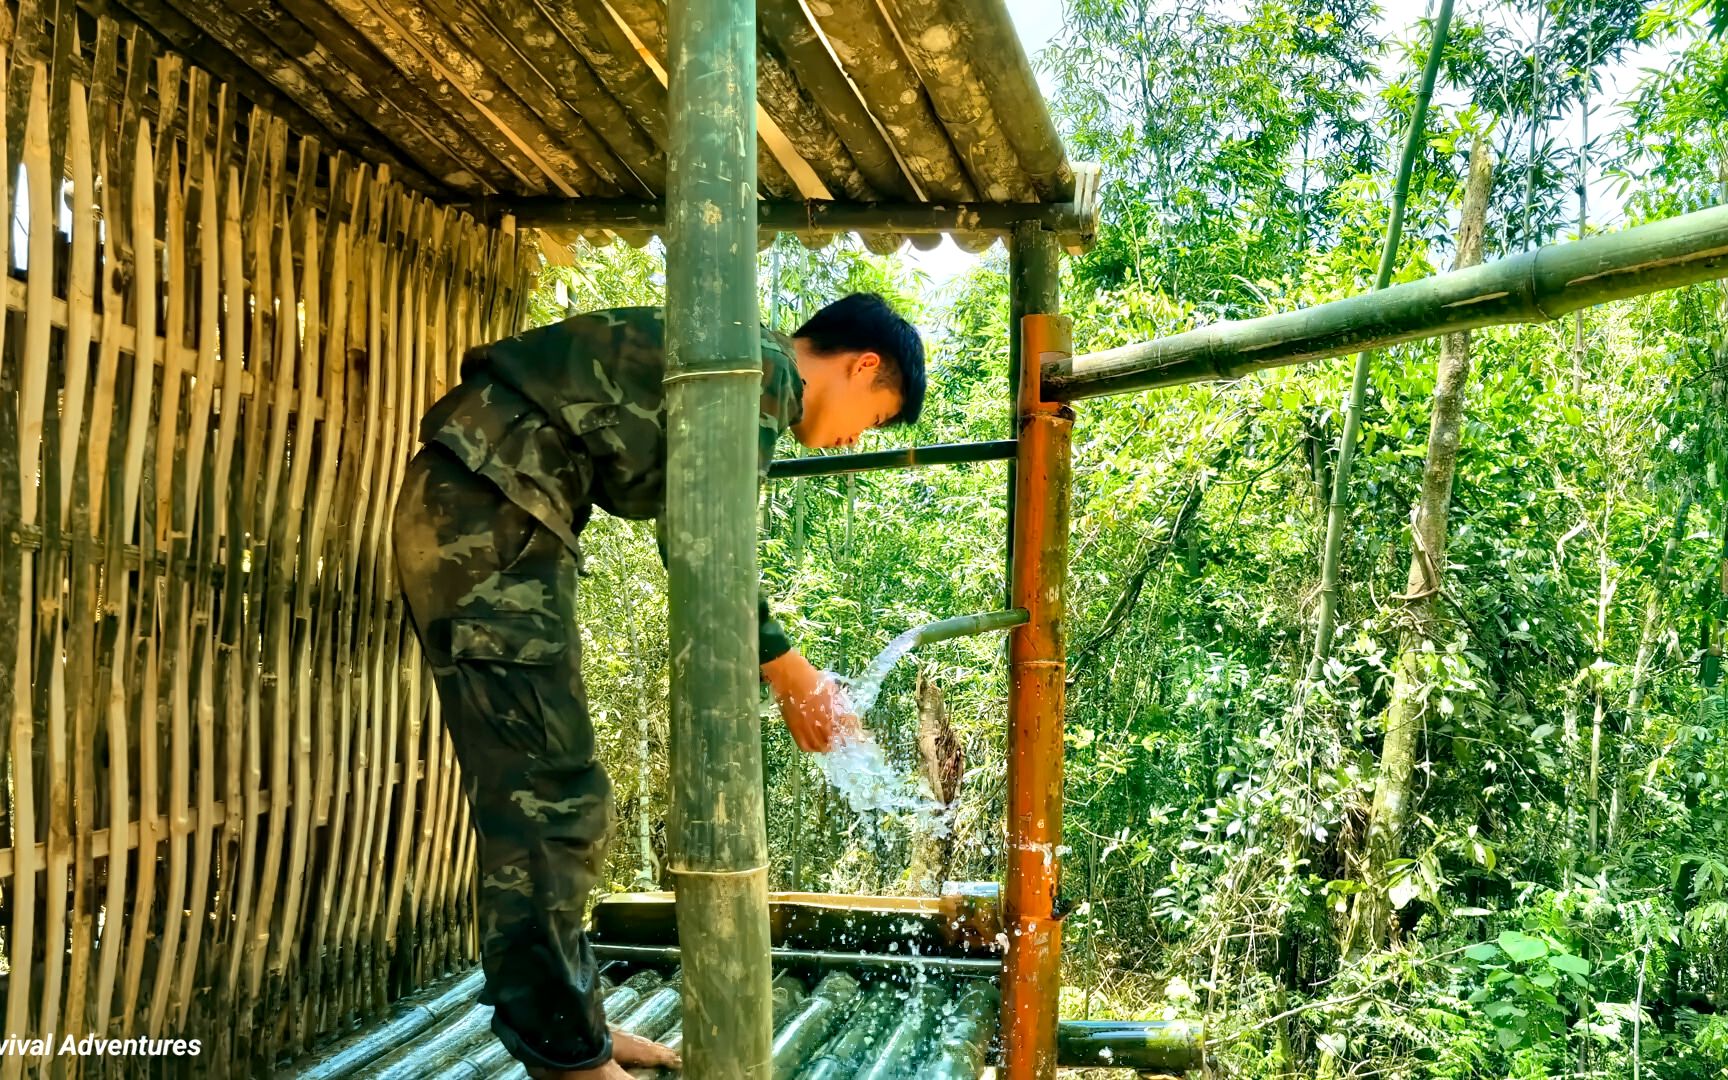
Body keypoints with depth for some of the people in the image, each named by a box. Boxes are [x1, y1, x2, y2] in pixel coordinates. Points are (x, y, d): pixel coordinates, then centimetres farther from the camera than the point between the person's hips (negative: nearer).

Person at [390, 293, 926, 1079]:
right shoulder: (765, 369, -8)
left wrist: (789, 674, 24)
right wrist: (788, 670, -4)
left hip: (485, 519, 11)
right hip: (486, 517, -11)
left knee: (550, 794, 14)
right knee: (544, 797, -7)